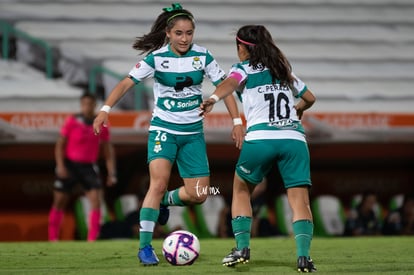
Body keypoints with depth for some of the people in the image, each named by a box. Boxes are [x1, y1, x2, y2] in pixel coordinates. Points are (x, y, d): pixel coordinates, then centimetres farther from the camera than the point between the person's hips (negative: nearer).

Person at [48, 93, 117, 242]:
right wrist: (60, 166, -14)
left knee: (96, 200, -13)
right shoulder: (72, 121, -6)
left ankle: (92, 239, -11)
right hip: (69, 165, -2)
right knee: (59, 202, 3)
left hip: (89, 167, 2)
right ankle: (53, 239, 15)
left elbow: (108, 150, 7)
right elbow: (60, 144, -3)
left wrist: (111, 173, -1)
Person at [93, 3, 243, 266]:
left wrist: (237, 121, -5)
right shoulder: (157, 58, -9)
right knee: (159, 182, -23)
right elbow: (127, 82, -10)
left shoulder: (202, 56, -4)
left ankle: (165, 200, 32)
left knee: (198, 195, -1)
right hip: (163, 129, -3)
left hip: (193, 132, 3)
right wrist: (106, 108, -23)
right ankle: (145, 247, -16)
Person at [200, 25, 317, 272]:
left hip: (260, 138, -2)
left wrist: (214, 98, -35)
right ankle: (304, 255, -20)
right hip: (295, 138, 2)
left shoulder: (244, 69, 10)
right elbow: (309, 98, 35)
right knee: (300, 200, -2)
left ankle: (242, 248, 9)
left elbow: (230, 83, -14)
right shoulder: (284, 70, 24)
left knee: (241, 190, 20)